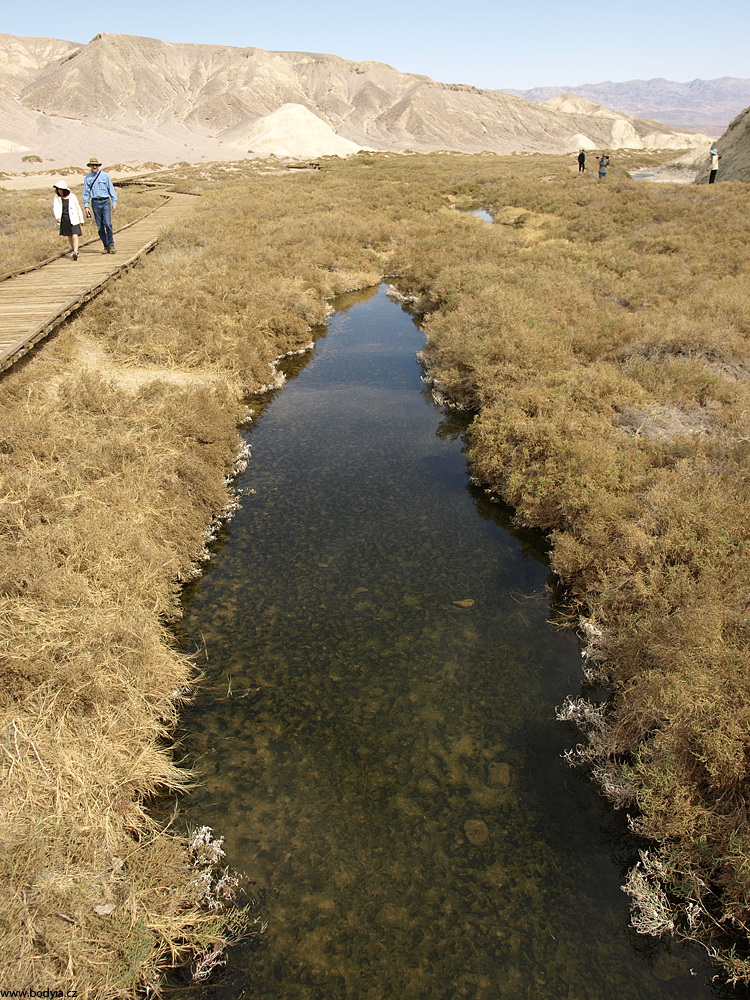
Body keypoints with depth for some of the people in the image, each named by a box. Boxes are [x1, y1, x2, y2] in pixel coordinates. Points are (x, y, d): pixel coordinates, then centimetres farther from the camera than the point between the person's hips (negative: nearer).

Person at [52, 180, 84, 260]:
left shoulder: (72, 197, -5)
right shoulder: (57, 197, 0)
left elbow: (78, 208, 5)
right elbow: (55, 207, -12)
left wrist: (81, 220, 12)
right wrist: (57, 217, -31)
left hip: (73, 219, -3)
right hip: (64, 219, 3)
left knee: (75, 236, -17)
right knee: (69, 237, 12)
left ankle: (75, 252, -24)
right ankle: (75, 250, 27)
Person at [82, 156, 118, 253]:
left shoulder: (105, 175, 3)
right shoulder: (87, 178, 6)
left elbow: (111, 189, 6)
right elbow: (86, 192, 8)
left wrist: (114, 202, 1)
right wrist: (86, 206, 3)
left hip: (105, 202, -2)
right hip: (95, 202, 2)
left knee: (107, 224, -14)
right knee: (100, 226, 1)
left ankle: (111, 245, -4)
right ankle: (106, 246, 7)